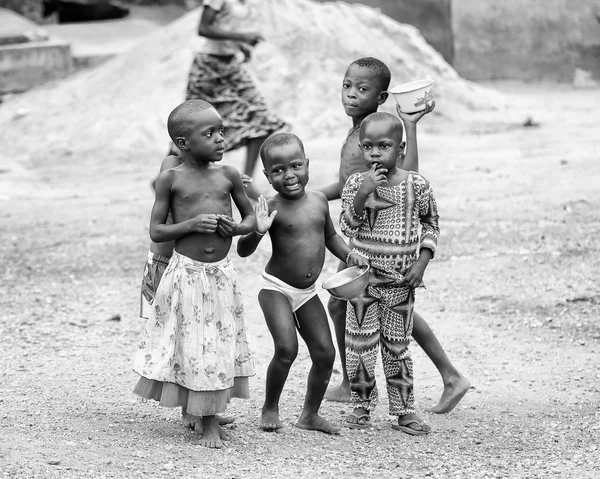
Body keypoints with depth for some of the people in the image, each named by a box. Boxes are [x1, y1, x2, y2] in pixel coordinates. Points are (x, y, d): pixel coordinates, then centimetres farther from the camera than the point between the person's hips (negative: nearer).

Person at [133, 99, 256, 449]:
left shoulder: (228, 175, 3)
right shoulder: (171, 179, -5)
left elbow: (252, 218, 13)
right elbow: (156, 231, -2)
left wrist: (236, 228, -9)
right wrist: (191, 224, -18)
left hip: (221, 273, 3)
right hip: (186, 273, -3)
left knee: (220, 346, 7)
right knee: (191, 345, -1)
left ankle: (208, 415, 22)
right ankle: (204, 419, 12)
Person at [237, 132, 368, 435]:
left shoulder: (319, 201, 3)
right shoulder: (273, 209, -14)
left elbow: (329, 236, 21)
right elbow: (243, 251, -18)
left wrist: (349, 255, 6)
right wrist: (258, 231, -36)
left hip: (307, 293, 6)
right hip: (276, 288, -6)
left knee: (325, 352, 4)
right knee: (286, 348, -20)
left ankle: (310, 414, 21)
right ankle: (270, 408, 2)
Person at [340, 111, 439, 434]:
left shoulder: (416, 185, -5)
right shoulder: (355, 184, -5)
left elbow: (430, 222, 8)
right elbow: (347, 228, -11)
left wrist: (423, 261, -3)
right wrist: (362, 194, -25)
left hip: (401, 280, 0)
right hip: (364, 276, 0)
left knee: (397, 344, 9)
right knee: (360, 343, 2)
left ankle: (403, 410, 16)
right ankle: (361, 406, 16)